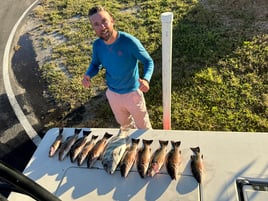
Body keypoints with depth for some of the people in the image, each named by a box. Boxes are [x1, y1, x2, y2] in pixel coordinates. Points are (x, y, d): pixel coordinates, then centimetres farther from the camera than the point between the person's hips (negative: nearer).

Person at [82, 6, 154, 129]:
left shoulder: (129, 41, -28)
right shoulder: (97, 45, -14)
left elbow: (148, 61, -19)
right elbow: (95, 64, 4)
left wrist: (146, 80, -39)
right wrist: (88, 75, -19)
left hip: (132, 93, -4)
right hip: (112, 94, 4)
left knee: (143, 125, 20)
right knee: (124, 123, 30)